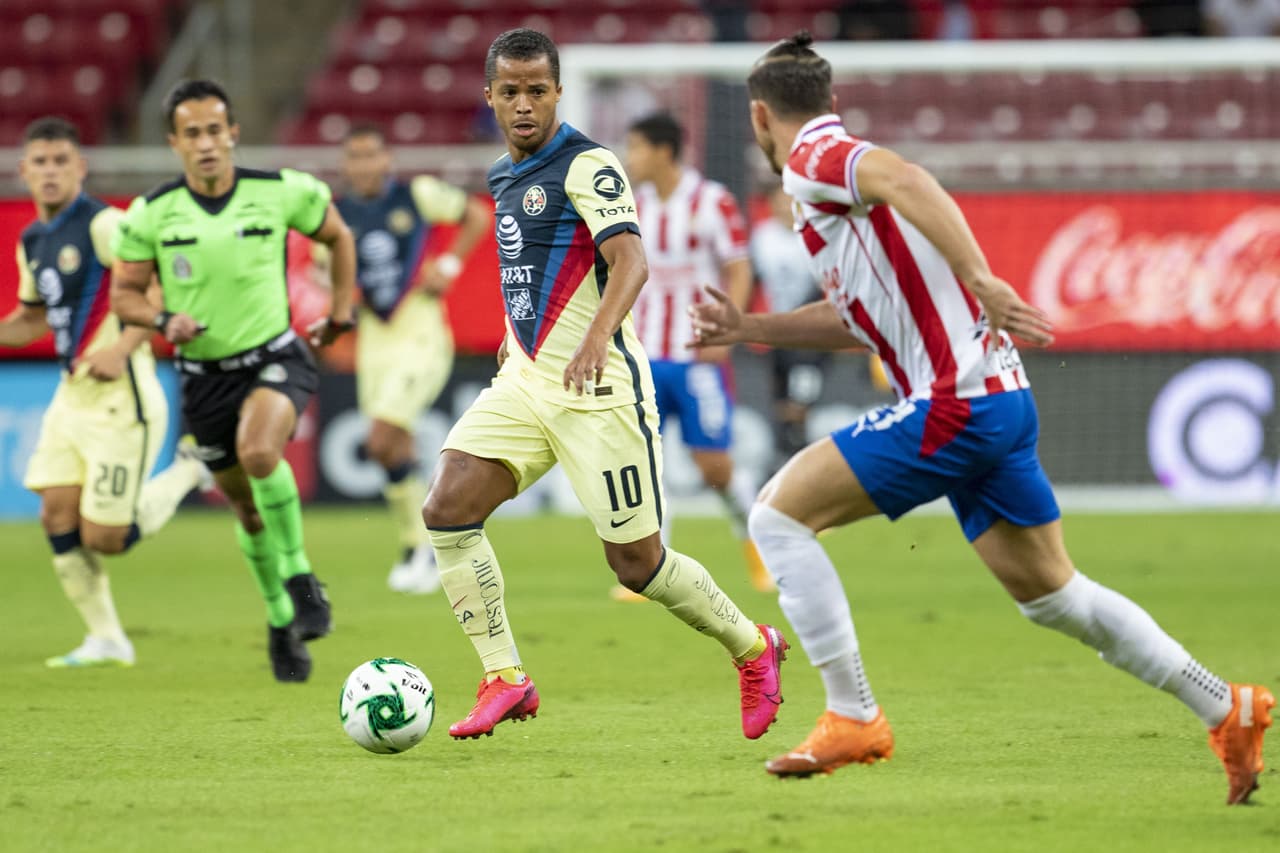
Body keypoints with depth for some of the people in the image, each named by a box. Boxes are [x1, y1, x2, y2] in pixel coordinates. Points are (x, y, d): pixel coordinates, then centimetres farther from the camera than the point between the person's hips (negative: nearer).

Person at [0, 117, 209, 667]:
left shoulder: (102, 225, -15)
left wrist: (122, 349, -29)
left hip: (120, 397, -8)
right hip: (72, 394, 8)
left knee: (103, 537, -5)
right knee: (58, 516, 2)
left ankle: (185, 473, 18)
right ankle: (105, 639, 13)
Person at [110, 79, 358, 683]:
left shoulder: (282, 192, -10)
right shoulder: (152, 214, -9)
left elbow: (337, 236, 10)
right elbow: (124, 292, 1)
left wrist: (341, 311, 10)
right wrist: (164, 320, -19)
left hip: (275, 357, -2)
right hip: (204, 375, 2)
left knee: (258, 450, -32)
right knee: (247, 506, 10)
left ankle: (300, 578, -13)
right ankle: (281, 622, 32)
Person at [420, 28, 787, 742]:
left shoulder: (587, 166, -11)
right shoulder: (504, 177, 15)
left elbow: (630, 261, -24)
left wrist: (598, 338, -40)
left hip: (598, 387, -7)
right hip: (526, 380, 8)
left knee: (635, 560, -2)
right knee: (448, 510, -12)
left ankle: (754, 649, 22)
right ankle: (505, 680, -5)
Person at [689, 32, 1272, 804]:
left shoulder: (813, 158, -7)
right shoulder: (842, 171, 22)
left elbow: (904, 180, -28)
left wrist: (980, 282, -37)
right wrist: (752, 329, 31)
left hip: (954, 405, -9)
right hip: (999, 397, 9)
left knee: (779, 515, -3)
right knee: (1050, 592, 16)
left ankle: (853, 719, -3)